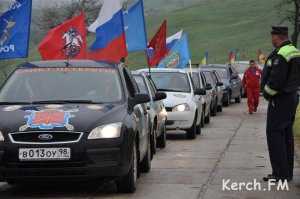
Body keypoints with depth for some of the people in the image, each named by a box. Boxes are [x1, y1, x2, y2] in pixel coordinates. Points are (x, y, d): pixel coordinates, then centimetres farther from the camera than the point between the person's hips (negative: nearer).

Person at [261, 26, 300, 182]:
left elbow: (276, 80, -25)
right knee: (287, 135, 13)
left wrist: (267, 93, -8)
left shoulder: (280, 55, -20)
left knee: (274, 134, -6)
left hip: (280, 99, -10)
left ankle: (280, 173, -8)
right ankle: (287, 172, 17)